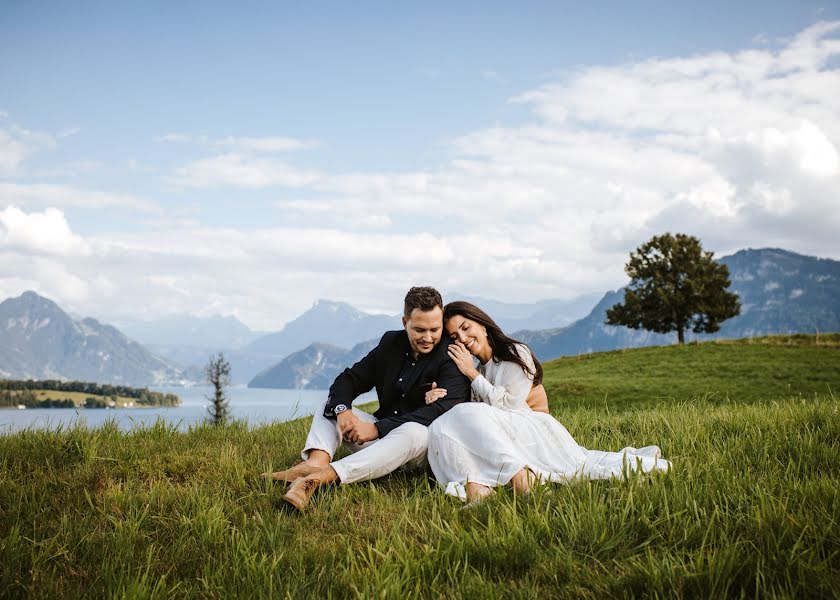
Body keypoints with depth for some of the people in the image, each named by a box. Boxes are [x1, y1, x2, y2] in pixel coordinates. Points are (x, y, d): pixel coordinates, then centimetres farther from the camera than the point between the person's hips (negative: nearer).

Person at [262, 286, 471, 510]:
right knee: (330, 404, -2)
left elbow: (441, 411, -25)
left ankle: (319, 477, -52)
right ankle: (315, 463, -34)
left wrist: (377, 428, -30)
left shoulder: (451, 358, -12)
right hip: (380, 437, 6)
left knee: (415, 431, -39)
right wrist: (341, 409, -20)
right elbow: (349, 380, 5)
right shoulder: (391, 343, 6)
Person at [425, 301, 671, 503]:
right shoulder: (476, 370, 18)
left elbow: (508, 405, -9)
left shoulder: (516, 354, 1)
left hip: (529, 429, -6)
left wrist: (472, 374, -6)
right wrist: (439, 400, -7)